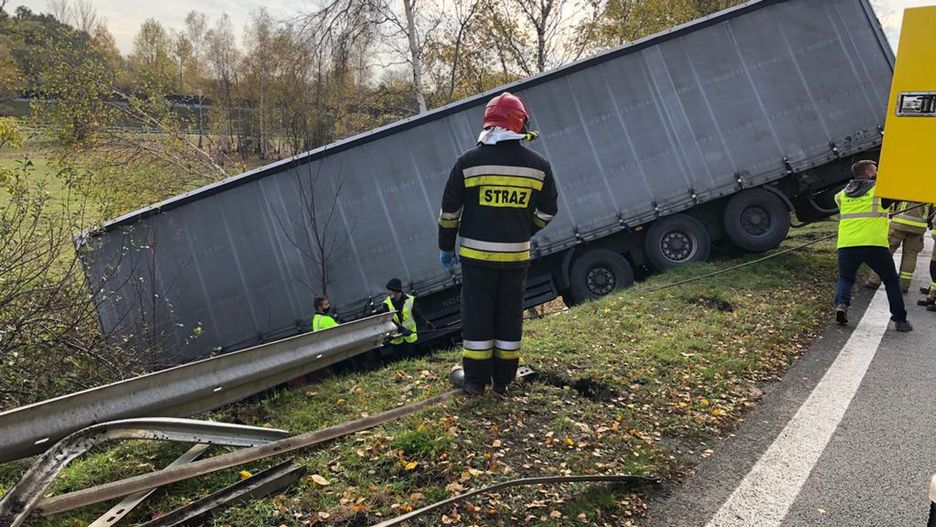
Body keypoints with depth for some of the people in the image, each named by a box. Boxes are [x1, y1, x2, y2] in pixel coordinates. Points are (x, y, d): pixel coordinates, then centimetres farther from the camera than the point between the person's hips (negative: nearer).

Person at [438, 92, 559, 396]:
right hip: (517, 256, 2)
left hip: (477, 254, -2)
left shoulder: (468, 162, -6)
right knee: (509, 317, 12)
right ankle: (503, 380, 20)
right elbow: (547, 211, 9)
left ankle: (476, 381, 13)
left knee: (477, 316, 7)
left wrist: (446, 247, 10)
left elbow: (449, 210, -2)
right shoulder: (538, 165, 0)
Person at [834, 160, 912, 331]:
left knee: (845, 279, 22)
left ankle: (841, 303, -7)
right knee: (892, 281, 15)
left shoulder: (843, 194, 16)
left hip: (846, 245, 3)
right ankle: (900, 319, 14)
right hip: (874, 245, -3)